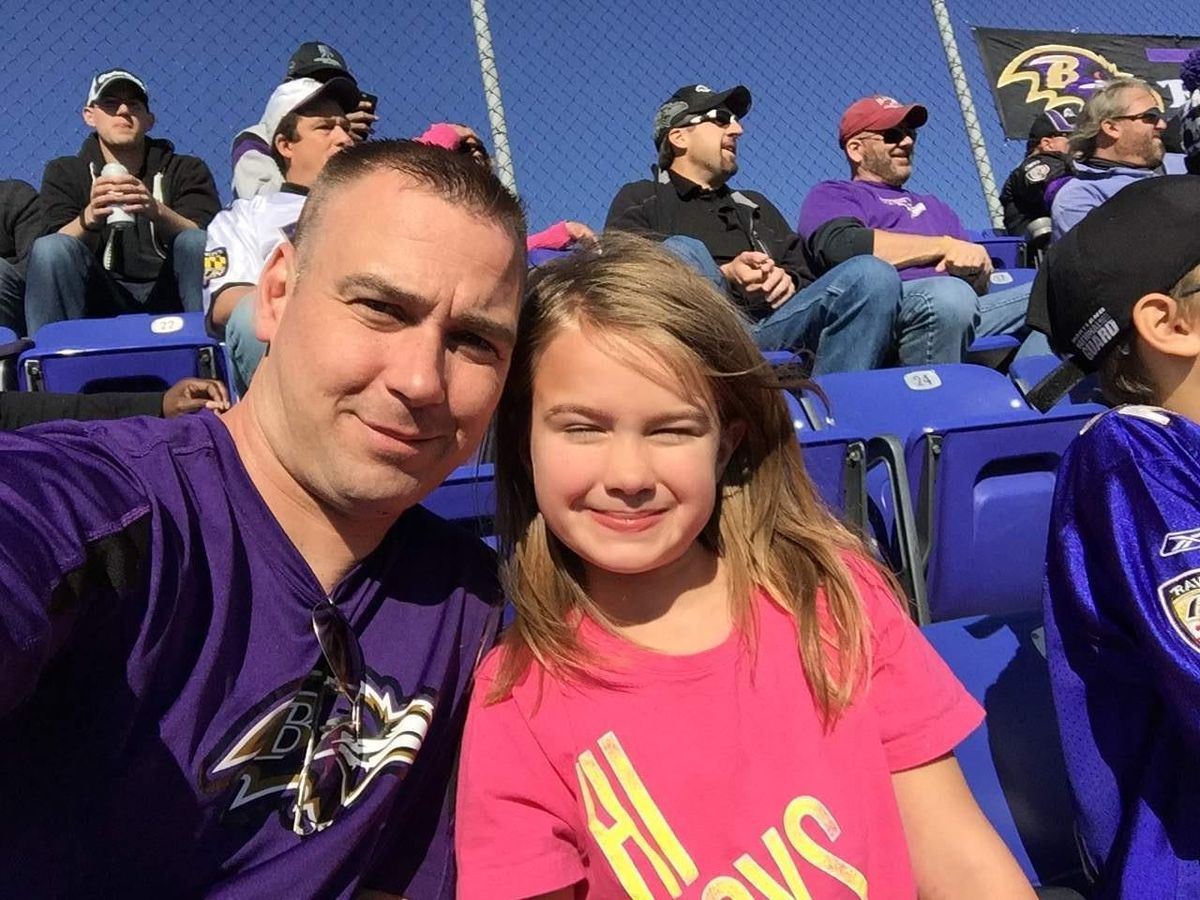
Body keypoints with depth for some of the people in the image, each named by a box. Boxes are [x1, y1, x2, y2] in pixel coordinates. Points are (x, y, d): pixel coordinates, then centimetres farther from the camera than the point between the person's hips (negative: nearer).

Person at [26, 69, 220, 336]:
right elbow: (54, 250, -5)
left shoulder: (187, 170, 10)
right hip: (101, 301, 1)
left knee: (197, 242, -27)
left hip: (171, 298, 0)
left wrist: (157, 211, -30)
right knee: (48, 248, -25)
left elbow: (206, 242, -9)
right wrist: (89, 217, -27)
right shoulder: (63, 173, 13)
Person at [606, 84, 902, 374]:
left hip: (777, 324, 4)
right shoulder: (640, 199, 22)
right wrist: (724, 275, -9)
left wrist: (787, 281, 1)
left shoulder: (755, 205, 36)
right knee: (680, 253, -34)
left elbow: (806, 274, 27)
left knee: (871, 275, -21)